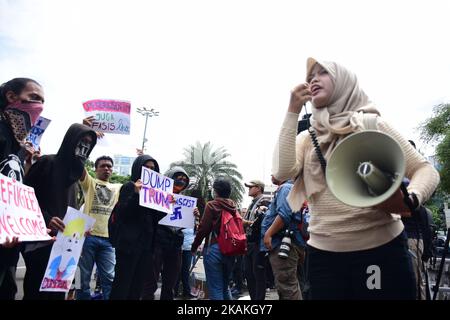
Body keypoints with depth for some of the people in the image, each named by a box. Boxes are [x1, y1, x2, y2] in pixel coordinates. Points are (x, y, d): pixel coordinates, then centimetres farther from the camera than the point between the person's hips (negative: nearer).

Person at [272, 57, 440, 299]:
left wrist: (411, 198, -21)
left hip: (381, 248, -1)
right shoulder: (306, 138, 7)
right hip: (323, 253, 2)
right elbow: (282, 172, -11)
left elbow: (425, 170, 1)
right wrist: (292, 113, -9)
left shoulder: (372, 124, 1)